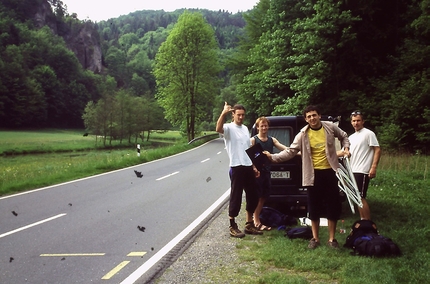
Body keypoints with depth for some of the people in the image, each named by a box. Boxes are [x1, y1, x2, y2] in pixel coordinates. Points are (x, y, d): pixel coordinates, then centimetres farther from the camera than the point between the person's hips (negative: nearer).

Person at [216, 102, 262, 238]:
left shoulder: (245, 128, 16)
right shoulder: (229, 127, -8)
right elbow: (218, 129, -34)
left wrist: (254, 166, 18)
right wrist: (223, 113, -43)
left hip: (248, 167, 8)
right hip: (237, 168, -8)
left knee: (253, 196, 13)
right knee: (236, 197, -1)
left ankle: (249, 225, 25)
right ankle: (233, 226, 10)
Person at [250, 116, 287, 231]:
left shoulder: (272, 140, 9)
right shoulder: (253, 140, -6)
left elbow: (284, 148, -2)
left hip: (267, 171, 6)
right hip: (257, 172, -6)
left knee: (264, 196, 13)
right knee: (257, 197, -1)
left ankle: (257, 218, 27)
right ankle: (257, 222, 6)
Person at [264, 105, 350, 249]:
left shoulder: (330, 127, -1)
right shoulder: (303, 135, -5)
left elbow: (343, 136, 19)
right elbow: (290, 151, -7)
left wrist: (346, 148, 2)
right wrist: (273, 157, -19)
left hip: (330, 172, 1)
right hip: (314, 174, 0)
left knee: (333, 206, 4)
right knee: (314, 208, 7)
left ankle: (331, 239, 18)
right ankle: (315, 238, 22)